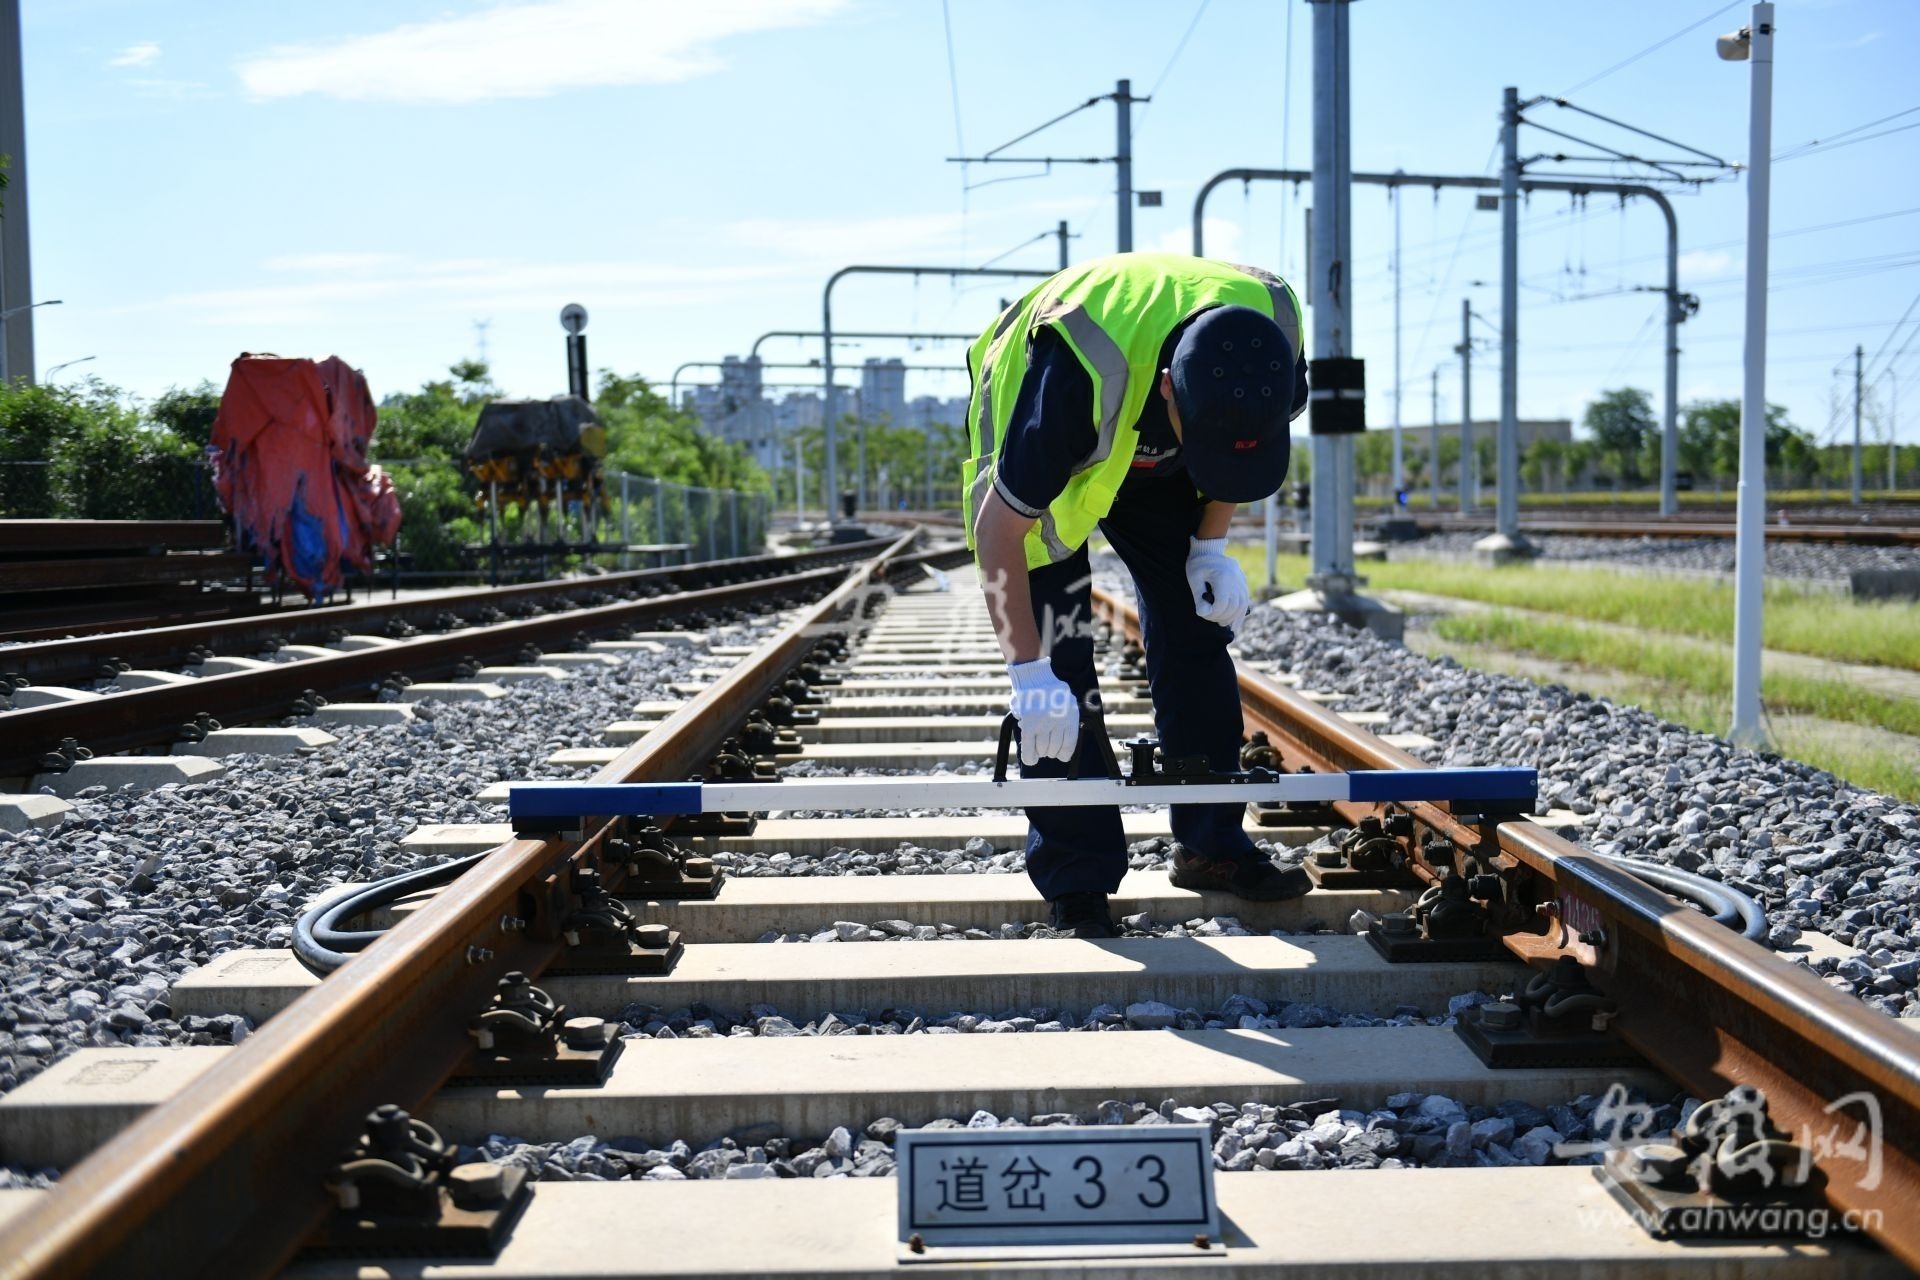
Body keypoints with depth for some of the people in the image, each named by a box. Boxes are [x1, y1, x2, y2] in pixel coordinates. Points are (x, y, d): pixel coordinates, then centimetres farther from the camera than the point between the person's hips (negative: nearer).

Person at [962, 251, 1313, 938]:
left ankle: (1212, 843, 14)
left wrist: (1211, 543, -11)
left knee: (1196, 627, 2)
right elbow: (998, 528, -33)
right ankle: (1077, 885, -3)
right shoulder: (1076, 374, -44)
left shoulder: (1274, 337, -28)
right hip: (1036, 444, -5)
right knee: (1057, 669, -11)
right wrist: (1028, 671, -32)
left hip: (1152, 458, 5)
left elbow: (1233, 443, -3)